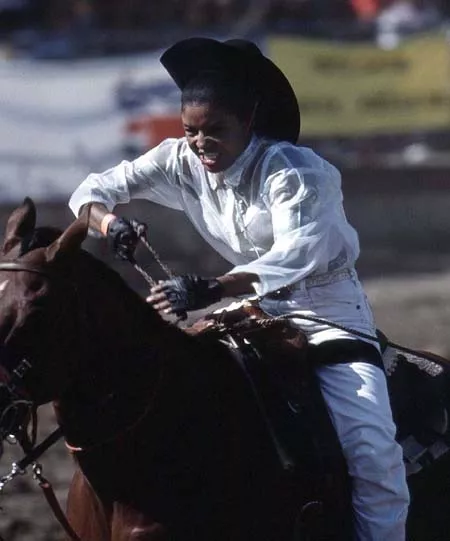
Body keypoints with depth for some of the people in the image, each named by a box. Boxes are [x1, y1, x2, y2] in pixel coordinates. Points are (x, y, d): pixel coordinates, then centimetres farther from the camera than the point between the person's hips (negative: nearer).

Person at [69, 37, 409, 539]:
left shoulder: (294, 171, -26)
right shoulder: (183, 163, -9)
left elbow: (295, 257, -40)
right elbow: (94, 190, -4)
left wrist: (209, 291, -53)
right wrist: (109, 223, -29)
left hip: (329, 311, -6)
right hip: (259, 311, 6)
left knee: (371, 450, -21)